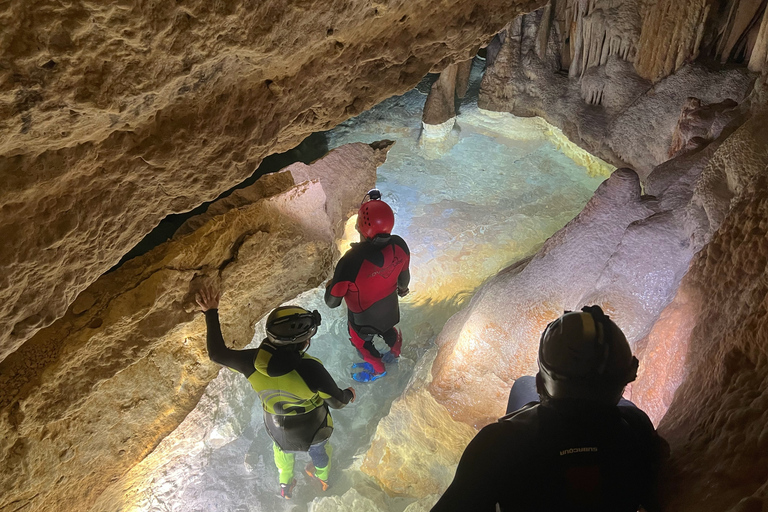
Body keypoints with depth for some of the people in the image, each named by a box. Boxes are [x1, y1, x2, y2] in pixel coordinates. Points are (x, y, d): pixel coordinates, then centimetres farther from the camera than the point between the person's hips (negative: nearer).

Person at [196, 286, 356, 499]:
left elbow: (218, 354, -14)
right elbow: (337, 401, -25)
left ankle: (285, 485, 64)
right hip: (313, 429, -2)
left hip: (279, 430, 2)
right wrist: (349, 394, 0)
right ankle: (322, 478, 65)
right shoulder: (311, 369, -42)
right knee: (319, 450, 34)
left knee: (283, 450, 38)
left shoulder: (254, 362, -33)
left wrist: (211, 313, -7)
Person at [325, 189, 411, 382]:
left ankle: (377, 369, 56)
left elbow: (332, 301, -28)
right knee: (387, 330, 36)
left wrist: (330, 287, -4)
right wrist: (403, 287, 18)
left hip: (363, 317, -4)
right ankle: (395, 352, 67)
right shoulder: (399, 245, -29)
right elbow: (404, 273, -5)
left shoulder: (350, 262, -44)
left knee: (361, 341, 30)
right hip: (390, 309, 4)